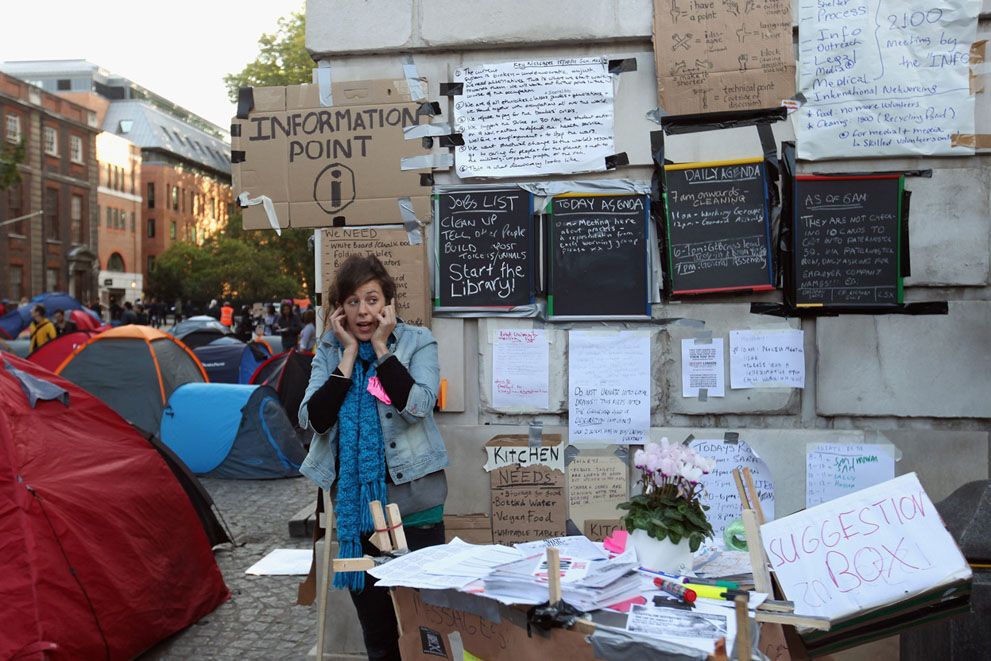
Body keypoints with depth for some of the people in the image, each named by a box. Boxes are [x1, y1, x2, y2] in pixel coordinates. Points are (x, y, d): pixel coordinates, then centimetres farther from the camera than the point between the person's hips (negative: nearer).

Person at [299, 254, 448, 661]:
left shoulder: (417, 342, -3)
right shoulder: (329, 352, 6)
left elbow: (416, 406, -19)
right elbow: (313, 419, -8)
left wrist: (381, 347, -14)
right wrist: (349, 354, -10)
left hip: (414, 506, -3)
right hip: (355, 510, 3)